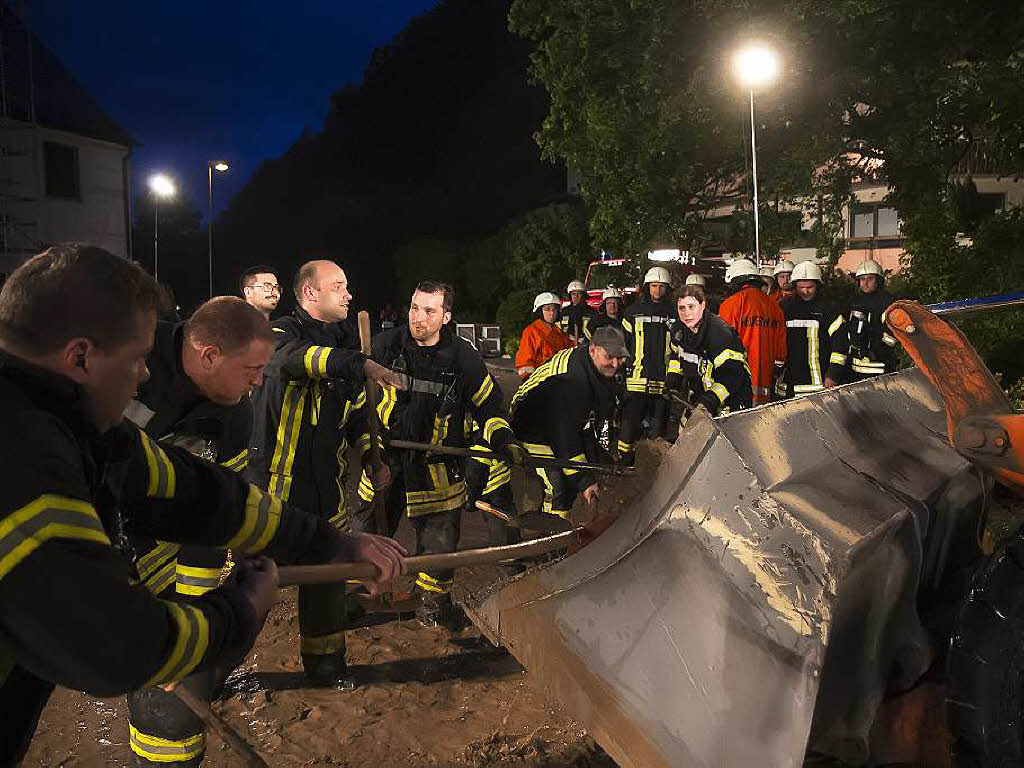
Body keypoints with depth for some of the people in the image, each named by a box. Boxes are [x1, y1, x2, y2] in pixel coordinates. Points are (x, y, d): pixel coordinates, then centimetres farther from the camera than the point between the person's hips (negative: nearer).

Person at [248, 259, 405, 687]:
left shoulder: (344, 343, 12)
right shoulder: (283, 332, -9)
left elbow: (356, 411, 21)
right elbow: (297, 358, -35)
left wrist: (373, 458, 11)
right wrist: (362, 364, -44)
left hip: (326, 485, 6)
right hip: (274, 483, -5)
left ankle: (324, 661, 32)